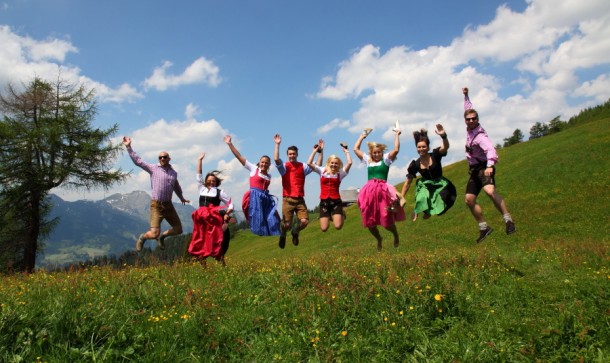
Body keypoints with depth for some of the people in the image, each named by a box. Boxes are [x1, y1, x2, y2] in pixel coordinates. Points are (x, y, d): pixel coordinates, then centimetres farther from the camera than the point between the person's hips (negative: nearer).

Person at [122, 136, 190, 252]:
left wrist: (181, 198, 41)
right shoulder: (153, 168, -1)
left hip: (168, 204, 5)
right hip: (156, 205, -5)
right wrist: (129, 147, -11)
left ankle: (162, 236, 36)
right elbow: (137, 161, -4)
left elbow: (176, 187, 28)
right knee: (154, 234, -12)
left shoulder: (174, 173, 11)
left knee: (178, 229, 8)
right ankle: (143, 237, 23)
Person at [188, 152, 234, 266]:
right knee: (201, 240, 0)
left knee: (216, 240, -4)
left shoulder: (220, 192, 4)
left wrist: (227, 214, -12)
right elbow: (199, 176, 12)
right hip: (202, 220, 3)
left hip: (215, 220, -3)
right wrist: (199, 160, 9)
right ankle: (202, 261, 4)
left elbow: (230, 204, 5)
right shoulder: (202, 189, 13)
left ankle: (221, 259, 2)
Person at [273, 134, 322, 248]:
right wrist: (277, 144, -20)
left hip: (300, 199, 2)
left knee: (304, 221, -12)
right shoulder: (284, 166, 2)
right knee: (287, 224, -5)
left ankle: (295, 231, 23)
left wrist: (320, 151, 0)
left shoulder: (303, 167, 11)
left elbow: (318, 166, 6)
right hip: (288, 199, -2)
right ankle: (283, 234, 33)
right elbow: (276, 159, -18)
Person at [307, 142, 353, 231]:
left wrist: (346, 151, 5)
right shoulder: (322, 171, 7)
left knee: (338, 226, -15)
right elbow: (309, 163, -1)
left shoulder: (340, 173, 5)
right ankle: (328, 216, 31)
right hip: (324, 202, 1)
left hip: (336, 201, -1)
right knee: (324, 228, -6)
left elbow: (349, 163, -7)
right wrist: (315, 151, 4)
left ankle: (341, 215, 22)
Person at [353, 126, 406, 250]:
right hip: (369, 191, 4)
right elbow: (355, 149, 19)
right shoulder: (367, 160, 16)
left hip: (383, 190, -3)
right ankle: (378, 239, 35)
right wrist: (363, 135, 26)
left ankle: (396, 235, 30)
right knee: (369, 222, 5)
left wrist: (397, 135, 2)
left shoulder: (386, 159, 8)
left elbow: (396, 150, -7)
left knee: (387, 221, -5)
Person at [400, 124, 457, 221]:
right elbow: (407, 183, -1)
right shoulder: (415, 165, -8)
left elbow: (446, 147, -34)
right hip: (425, 186, 1)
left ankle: (429, 210, 19)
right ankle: (417, 211, 8)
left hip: (439, 185, 0)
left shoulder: (435, 155, -12)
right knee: (421, 200, -28)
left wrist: (443, 136, -55)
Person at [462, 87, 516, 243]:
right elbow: (468, 110, 21)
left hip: (484, 167, -8)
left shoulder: (480, 135, -21)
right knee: (469, 199, 2)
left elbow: (490, 149, -40)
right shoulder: (469, 128, 2)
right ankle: (484, 228, 11)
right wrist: (466, 96, 24)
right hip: (474, 169, 9)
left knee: (489, 190, -36)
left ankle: (508, 221, -33)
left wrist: (490, 165, -56)